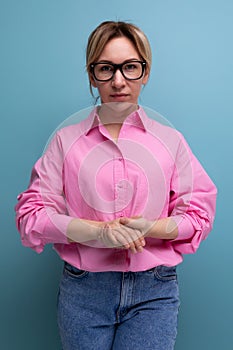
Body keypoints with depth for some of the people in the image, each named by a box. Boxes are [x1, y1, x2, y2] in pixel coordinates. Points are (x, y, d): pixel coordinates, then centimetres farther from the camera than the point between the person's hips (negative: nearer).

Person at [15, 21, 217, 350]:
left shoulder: (170, 140, 4)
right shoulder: (66, 140, 3)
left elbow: (199, 215, 4)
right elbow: (31, 213, -2)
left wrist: (151, 229, -16)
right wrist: (98, 231, -17)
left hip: (154, 291, 0)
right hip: (83, 290, 0)